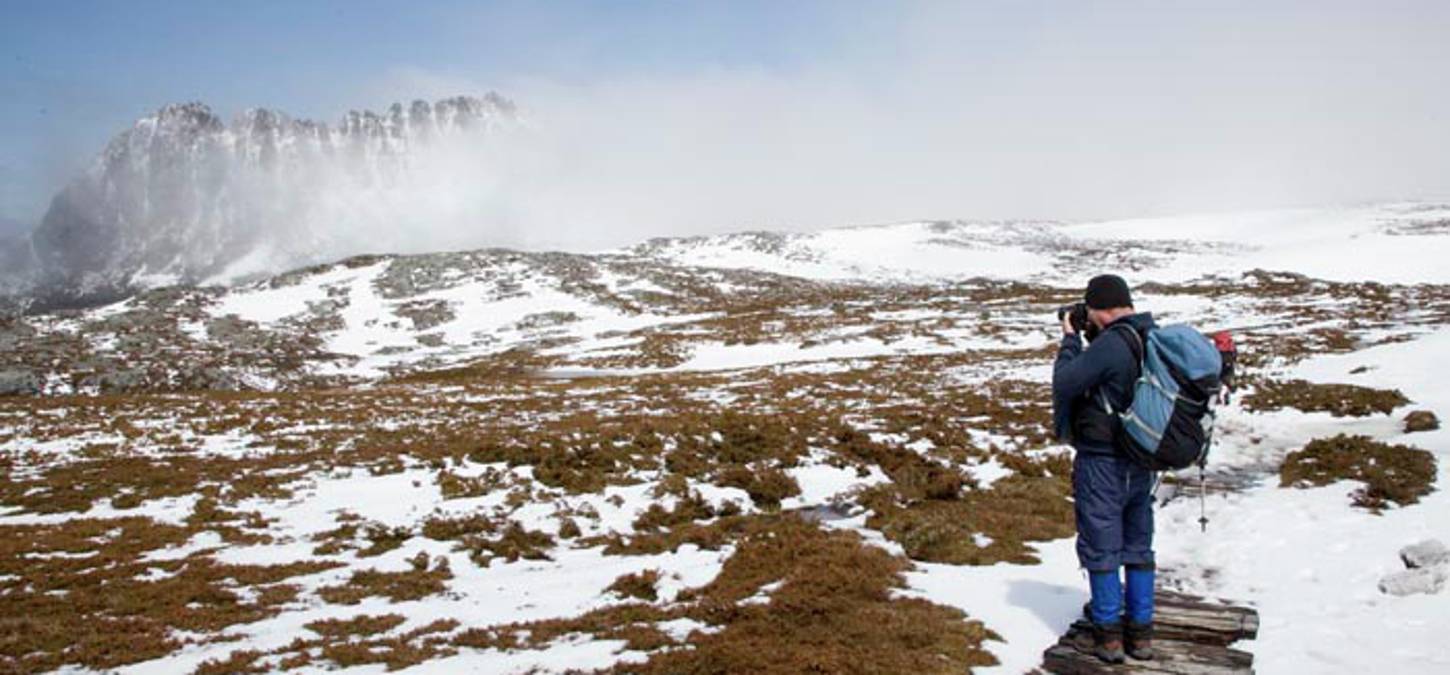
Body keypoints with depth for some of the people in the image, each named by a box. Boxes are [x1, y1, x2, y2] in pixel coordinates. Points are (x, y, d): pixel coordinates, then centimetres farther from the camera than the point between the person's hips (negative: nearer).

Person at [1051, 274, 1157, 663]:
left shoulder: (1110, 345, -22)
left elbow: (1064, 384, -18)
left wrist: (1070, 339, -5)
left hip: (1102, 460, -7)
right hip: (1143, 460, 7)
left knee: (1101, 548, 5)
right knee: (1138, 546, 16)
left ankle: (1108, 634, 12)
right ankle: (1141, 633, 23)